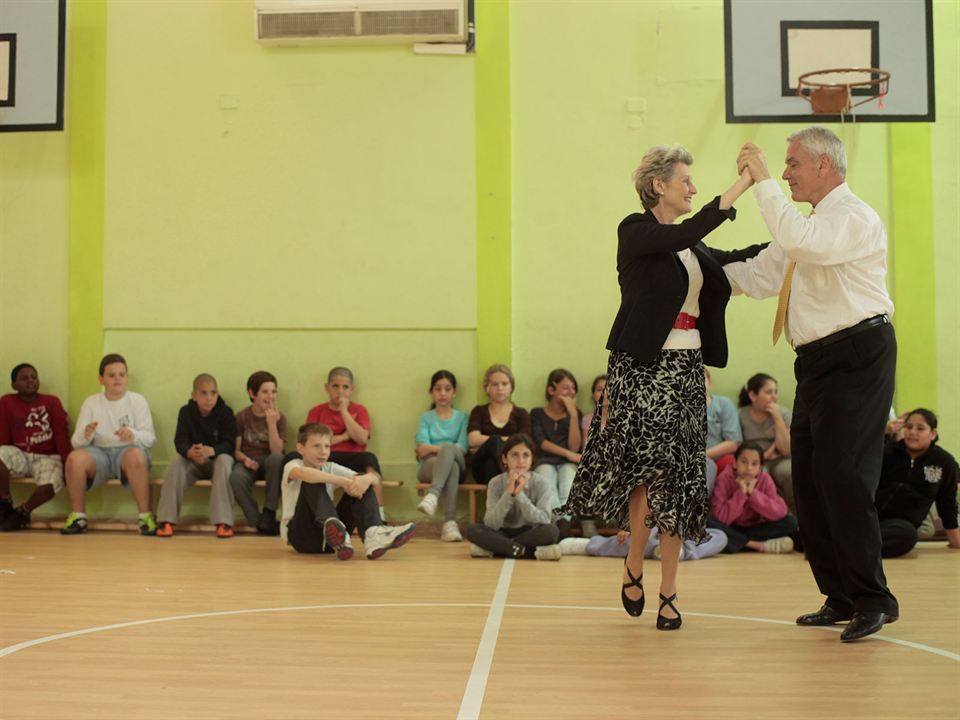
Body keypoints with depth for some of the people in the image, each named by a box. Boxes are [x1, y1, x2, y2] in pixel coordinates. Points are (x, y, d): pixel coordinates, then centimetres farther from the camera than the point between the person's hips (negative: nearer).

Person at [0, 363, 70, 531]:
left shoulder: (52, 402, 2)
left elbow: (62, 434, -4)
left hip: (47, 457, 0)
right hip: (19, 455, 1)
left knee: (51, 483, -33)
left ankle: (22, 512, 0)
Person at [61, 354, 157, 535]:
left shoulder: (137, 400, 1)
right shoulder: (91, 402, 6)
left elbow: (150, 438, -3)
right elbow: (76, 442, 2)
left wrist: (133, 435, -26)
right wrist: (85, 435, -23)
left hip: (127, 451, -2)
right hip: (99, 453, 2)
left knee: (136, 455, -37)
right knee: (74, 458, -30)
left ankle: (145, 517, -29)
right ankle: (78, 516, -13)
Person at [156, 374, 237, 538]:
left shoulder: (225, 412, -11)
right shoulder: (186, 412, -6)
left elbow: (229, 444, -19)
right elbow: (180, 441, -17)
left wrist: (211, 451, -42)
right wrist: (189, 452, -43)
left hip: (216, 459, -2)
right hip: (192, 461, 2)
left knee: (224, 460, -35)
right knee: (176, 461, -29)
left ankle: (223, 521, -38)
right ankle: (166, 520, -28)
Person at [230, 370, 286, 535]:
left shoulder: (279, 417, -1)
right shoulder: (242, 417, 1)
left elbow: (276, 451, -12)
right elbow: (236, 449, 3)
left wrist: (272, 423, -22)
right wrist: (245, 459, -20)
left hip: (268, 463, 0)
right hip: (247, 461, 0)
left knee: (277, 458, -37)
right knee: (236, 477, -36)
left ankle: (268, 514, -26)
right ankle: (258, 521, -22)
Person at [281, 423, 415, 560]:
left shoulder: (331, 468, 10)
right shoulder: (293, 465, -3)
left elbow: (373, 477, -3)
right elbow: (303, 474, -33)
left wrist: (366, 479, -28)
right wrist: (343, 482, -36)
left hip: (329, 538, 5)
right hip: (300, 536, -5)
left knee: (360, 486, -8)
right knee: (312, 483, -26)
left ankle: (372, 536, -36)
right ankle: (333, 527, -55)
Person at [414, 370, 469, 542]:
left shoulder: (462, 417, 17)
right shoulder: (426, 418, 17)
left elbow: (462, 449, 1)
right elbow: (422, 449, 1)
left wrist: (433, 448, -6)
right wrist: (449, 448, -9)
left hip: (458, 463, 1)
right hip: (428, 467, -1)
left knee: (449, 450, -39)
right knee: (451, 466, -40)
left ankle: (433, 495, -54)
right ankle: (450, 522, -54)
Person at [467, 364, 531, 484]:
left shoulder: (521, 414, 20)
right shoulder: (479, 412, 20)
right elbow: (473, 440, -1)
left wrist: (484, 444, -4)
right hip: (482, 469, 0)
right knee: (495, 441, -34)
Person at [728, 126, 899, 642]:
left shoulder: (854, 216, -11)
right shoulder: (808, 223, 20)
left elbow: (802, 244, -31)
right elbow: (758, 277, 18)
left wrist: (763, 183, -24)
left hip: (856, 357, -10)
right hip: (818, 361, 10)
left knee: (842, 476, -13)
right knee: (808, 479, 10)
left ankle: (871, 599, -1)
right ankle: (840, 598, 19)